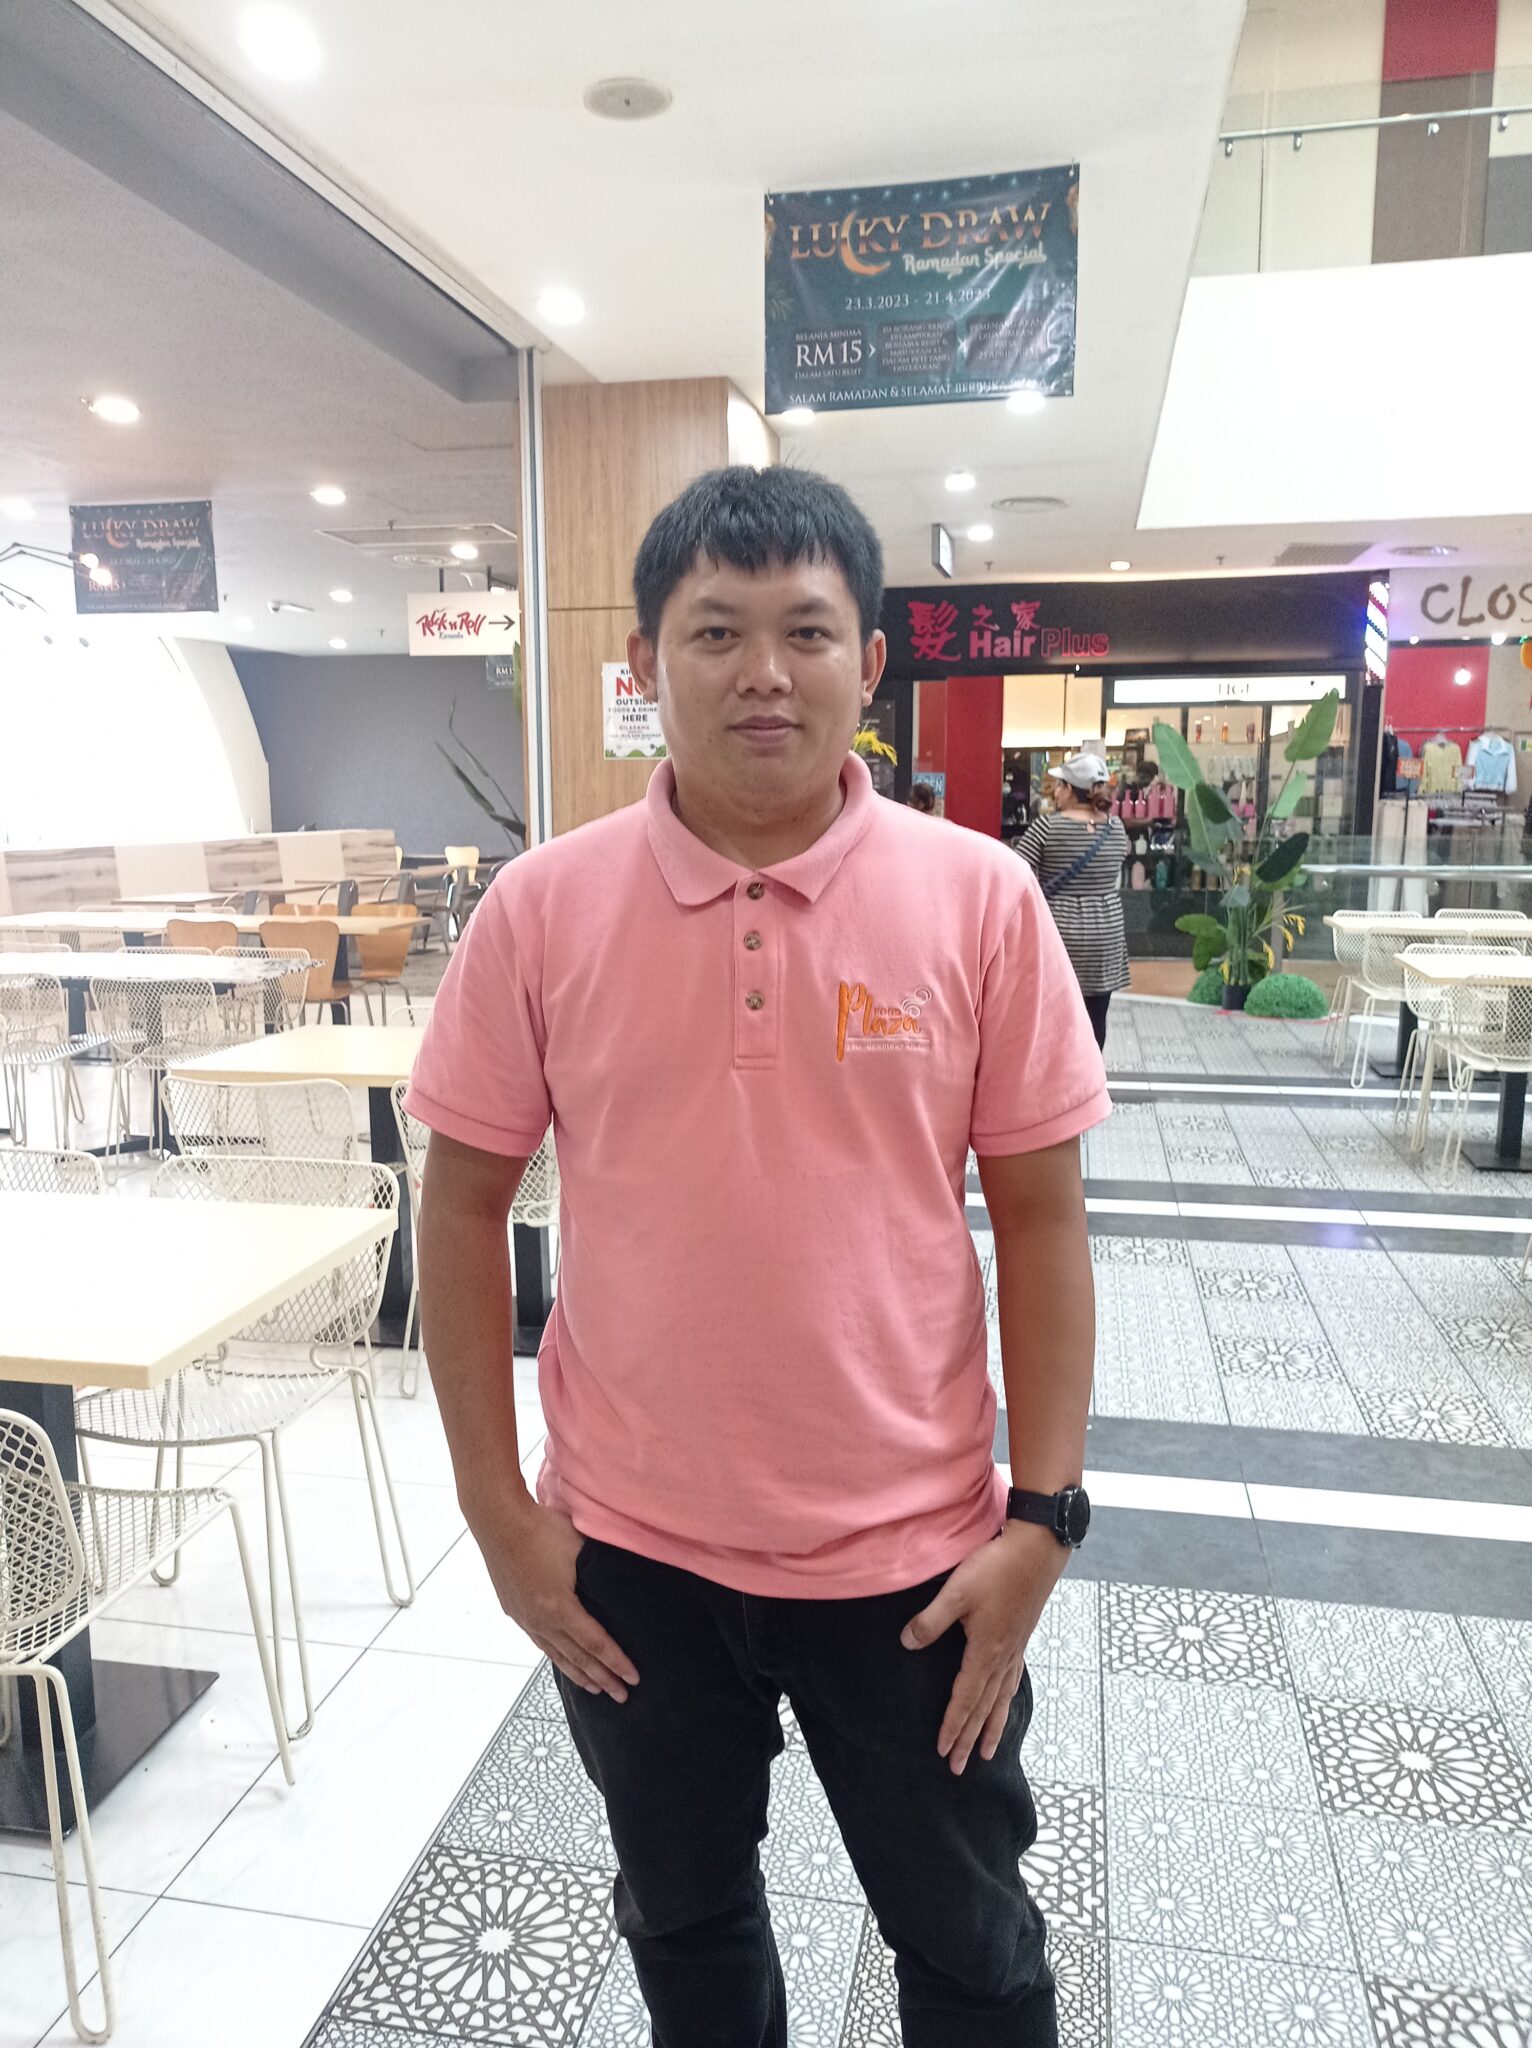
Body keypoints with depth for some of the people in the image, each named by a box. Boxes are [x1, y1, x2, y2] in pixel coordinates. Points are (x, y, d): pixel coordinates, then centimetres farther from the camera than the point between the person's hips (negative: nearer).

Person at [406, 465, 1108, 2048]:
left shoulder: (980, 899, -10)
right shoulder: (540, 908, -9)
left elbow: (1039, 1214, -5)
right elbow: (464, 1203, -2)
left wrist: (1042, 1516, -6)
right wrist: (497, 1506, -2)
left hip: (914, 1553, -1)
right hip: (631, 1551, 2)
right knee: (682, 1919, 27)